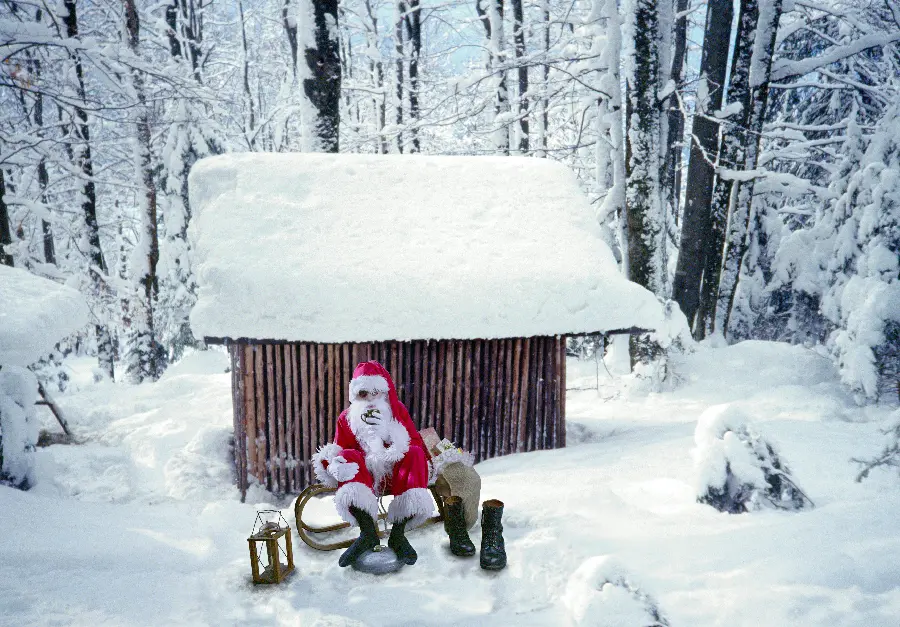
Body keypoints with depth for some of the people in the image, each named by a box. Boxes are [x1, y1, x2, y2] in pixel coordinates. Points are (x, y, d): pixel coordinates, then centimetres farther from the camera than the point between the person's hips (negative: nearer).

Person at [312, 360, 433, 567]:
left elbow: (417, 444, -5)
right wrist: (335, 466, -24)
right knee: (347, 456, -27)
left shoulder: (398, 411, 5)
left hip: (395, 477, 0)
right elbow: (337, 453, 1)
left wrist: (390, 432, -21)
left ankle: (398, 533, -29)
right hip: (365, 477, 0)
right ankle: (367, 532, -35)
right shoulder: (346, 418, 6)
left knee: (415, 454, -28)